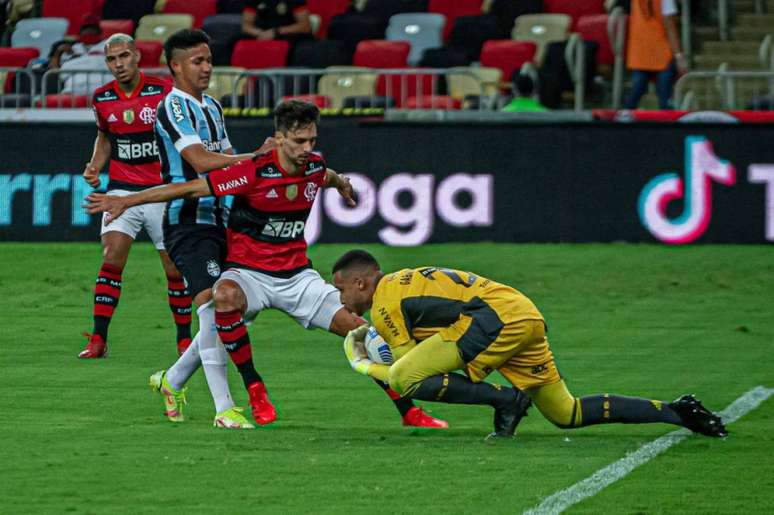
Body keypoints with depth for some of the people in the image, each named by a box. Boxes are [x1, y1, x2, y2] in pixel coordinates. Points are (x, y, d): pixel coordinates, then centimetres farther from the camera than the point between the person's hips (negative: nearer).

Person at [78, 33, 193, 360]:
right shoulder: (102, 98, 3)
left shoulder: (163, 92, -8)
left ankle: (184, 339, 18)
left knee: (175, 268, 2)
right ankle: (98, 341, -11)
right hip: (122, 189, 2)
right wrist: (95, 165, 6)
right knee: (111, 260, -13)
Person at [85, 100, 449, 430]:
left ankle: (409, 412, 5)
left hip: (297, 274, 5)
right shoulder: (255, 172, -18)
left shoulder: (315, 166, -1)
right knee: (226, 295, -40)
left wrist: (341, 183, 51)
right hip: (249, 272, -5)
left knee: (358, 328, -6)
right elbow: (192, 188, -16)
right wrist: (127, 201, -16)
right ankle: (254, 389, -25)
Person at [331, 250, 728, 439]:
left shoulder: (384, 301, -1)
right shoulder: (403, 282, 26)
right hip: (527, 317, 10)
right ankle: (676, 412, 9)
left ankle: (508, 401, -15)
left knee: (403, 378, -15)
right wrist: (374, 332, 30)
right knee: (568, 415, 15)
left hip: (497, 317, -10)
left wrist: (363, 365, 13)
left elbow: (409, 371, -3)